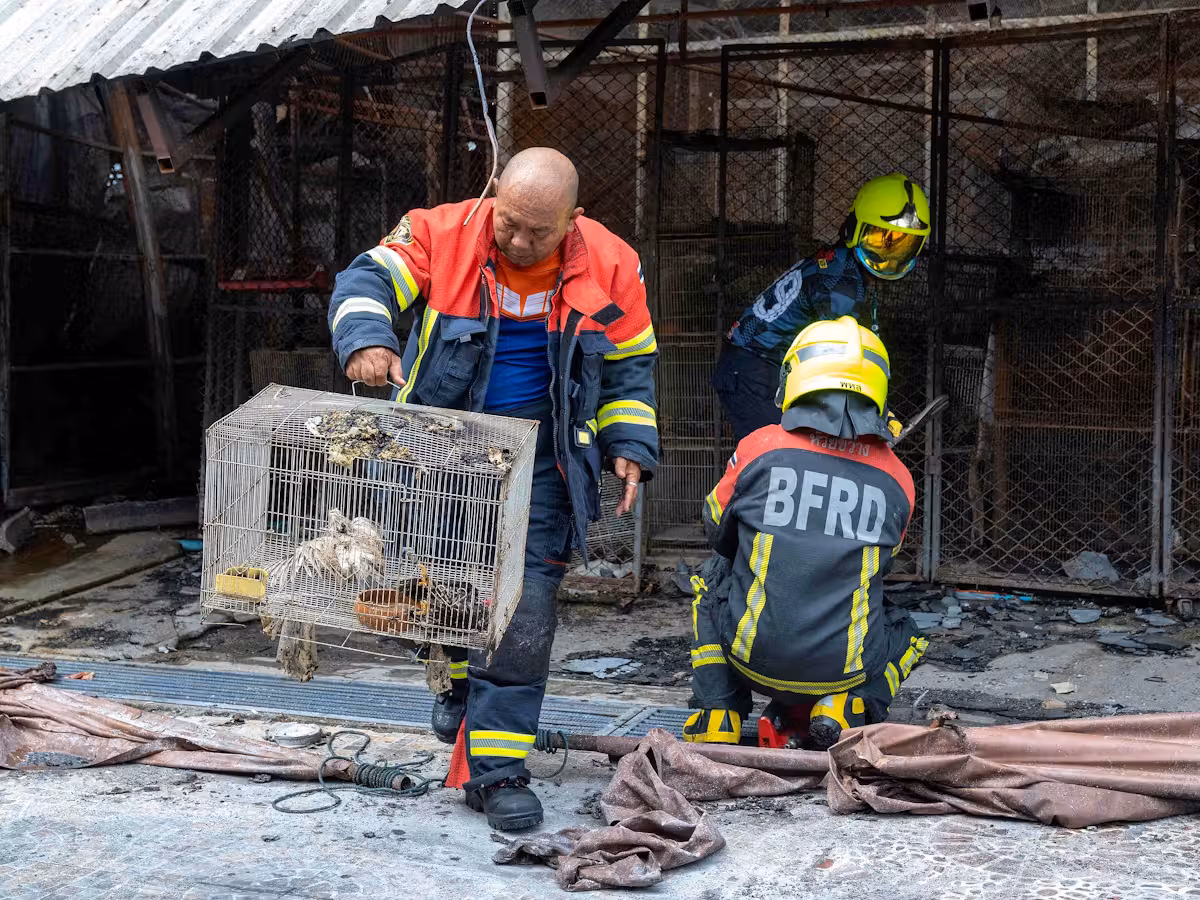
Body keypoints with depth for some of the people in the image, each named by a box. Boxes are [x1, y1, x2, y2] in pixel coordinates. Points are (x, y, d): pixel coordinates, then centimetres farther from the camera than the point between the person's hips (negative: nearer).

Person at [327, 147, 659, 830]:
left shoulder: (610, 266, -5)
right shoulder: (442, 235, -10)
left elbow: (629, 366, 6)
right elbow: (367, 280, -16)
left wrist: (630, 447, -3)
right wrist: (368, 339, -37)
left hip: (538, 460, 0)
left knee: (523, 609, -8)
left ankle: (498, 770, 1)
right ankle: (461, 672, 46)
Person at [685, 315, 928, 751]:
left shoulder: (760, 447, -4)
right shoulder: (897, 479, 1)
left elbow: (716, 531, 14)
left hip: (753, 657, 0)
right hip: (844, 668, 1)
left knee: (712, 579, 30)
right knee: (903, 631, 33)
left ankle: (717, 713, 15)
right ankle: (845, 707, 3)